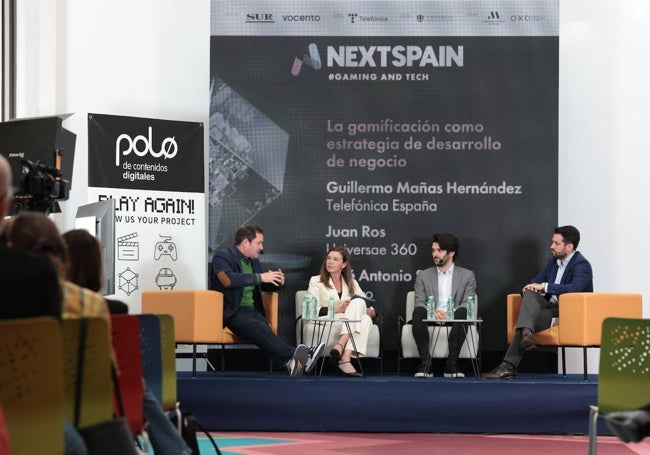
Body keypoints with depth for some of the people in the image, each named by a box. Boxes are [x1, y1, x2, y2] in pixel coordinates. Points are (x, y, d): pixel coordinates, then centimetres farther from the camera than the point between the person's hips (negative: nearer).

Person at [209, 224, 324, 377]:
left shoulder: (254, 260, 21)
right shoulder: (223, 256, -2)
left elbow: (265, 286, 32)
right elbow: (227, 279, -22)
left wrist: (277, 282, 8)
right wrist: (260, 277, -21)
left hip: (252, 310, 6)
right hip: (231, 312, -6)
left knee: (264, 330, -30)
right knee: (259, 328, -37)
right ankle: (292, 356, -57)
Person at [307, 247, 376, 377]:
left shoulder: (352, 283, 23)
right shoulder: (316, 281, 13)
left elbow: (368, 308, 14)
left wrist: (371, 312, -11)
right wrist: (337, 309, -15)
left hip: (353, 326, 4)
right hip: (326, 324, -3)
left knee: (366, 319, -30)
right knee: (358, 302, -27)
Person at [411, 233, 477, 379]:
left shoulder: (467, 275, 15)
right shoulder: (423, 276, 19)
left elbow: (467, 304, 2)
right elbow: (419, 303, 6)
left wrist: (449, 314, -18)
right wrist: (434, 312, -17)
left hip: (454, 320, -1)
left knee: (462, 312, -35)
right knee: (418, 312, -33)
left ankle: (452, 364, -34)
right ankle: (425, 363, -34)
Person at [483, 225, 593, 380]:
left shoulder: (581, 265, -10)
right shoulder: (553, 261, 16)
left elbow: (574, 288, -27)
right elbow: (536, 281, 19)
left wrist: (544, 287, -25)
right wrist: (534, 288, -7)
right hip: (551, 307, 7)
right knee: (530, 293, -22)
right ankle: (526, 334, -39)